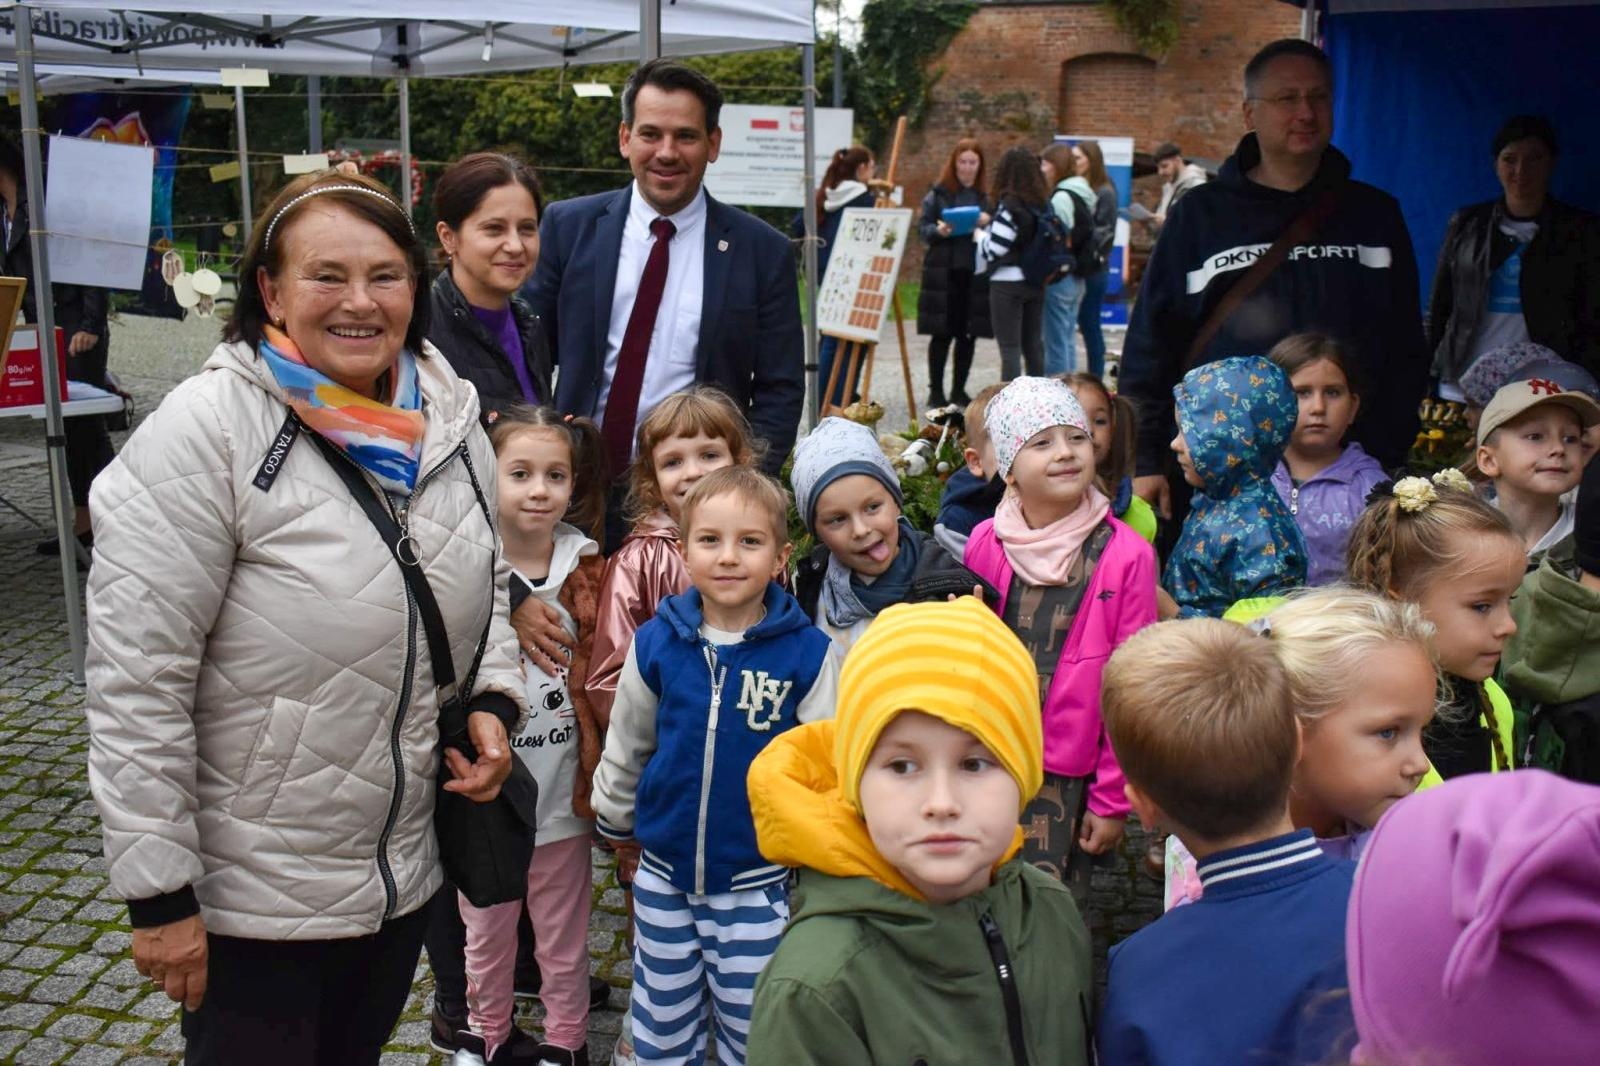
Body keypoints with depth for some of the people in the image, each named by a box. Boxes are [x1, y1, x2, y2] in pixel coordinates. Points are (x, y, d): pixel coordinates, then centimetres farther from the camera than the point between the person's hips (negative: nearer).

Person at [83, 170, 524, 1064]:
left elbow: (488, 583, 15)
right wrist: (159, 895, -16)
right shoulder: (207, 431, -19)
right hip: (248, 899, -5)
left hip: (407, 876, 6)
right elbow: (135, 679, -19)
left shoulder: (449, 418, -1)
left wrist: (494, 701, -3)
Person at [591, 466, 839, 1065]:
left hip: (757, 882, -2)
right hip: (663, 875, 2)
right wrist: (615, 818, 17)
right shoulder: (655, 643, -7)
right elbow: (624, 747, 8)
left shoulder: (808, 653, -14)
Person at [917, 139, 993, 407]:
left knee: (968, 334, 6)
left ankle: (959, 390, 18)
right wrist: (938, 231, -17)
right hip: (944, 271, -2)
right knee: (942, 333, 1)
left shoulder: (987, 194, 8)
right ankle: (936, 390, 9)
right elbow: (922, 226, 3)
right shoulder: (938, 191, 2)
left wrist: (988, 223, -12)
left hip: (976, 272, 2)